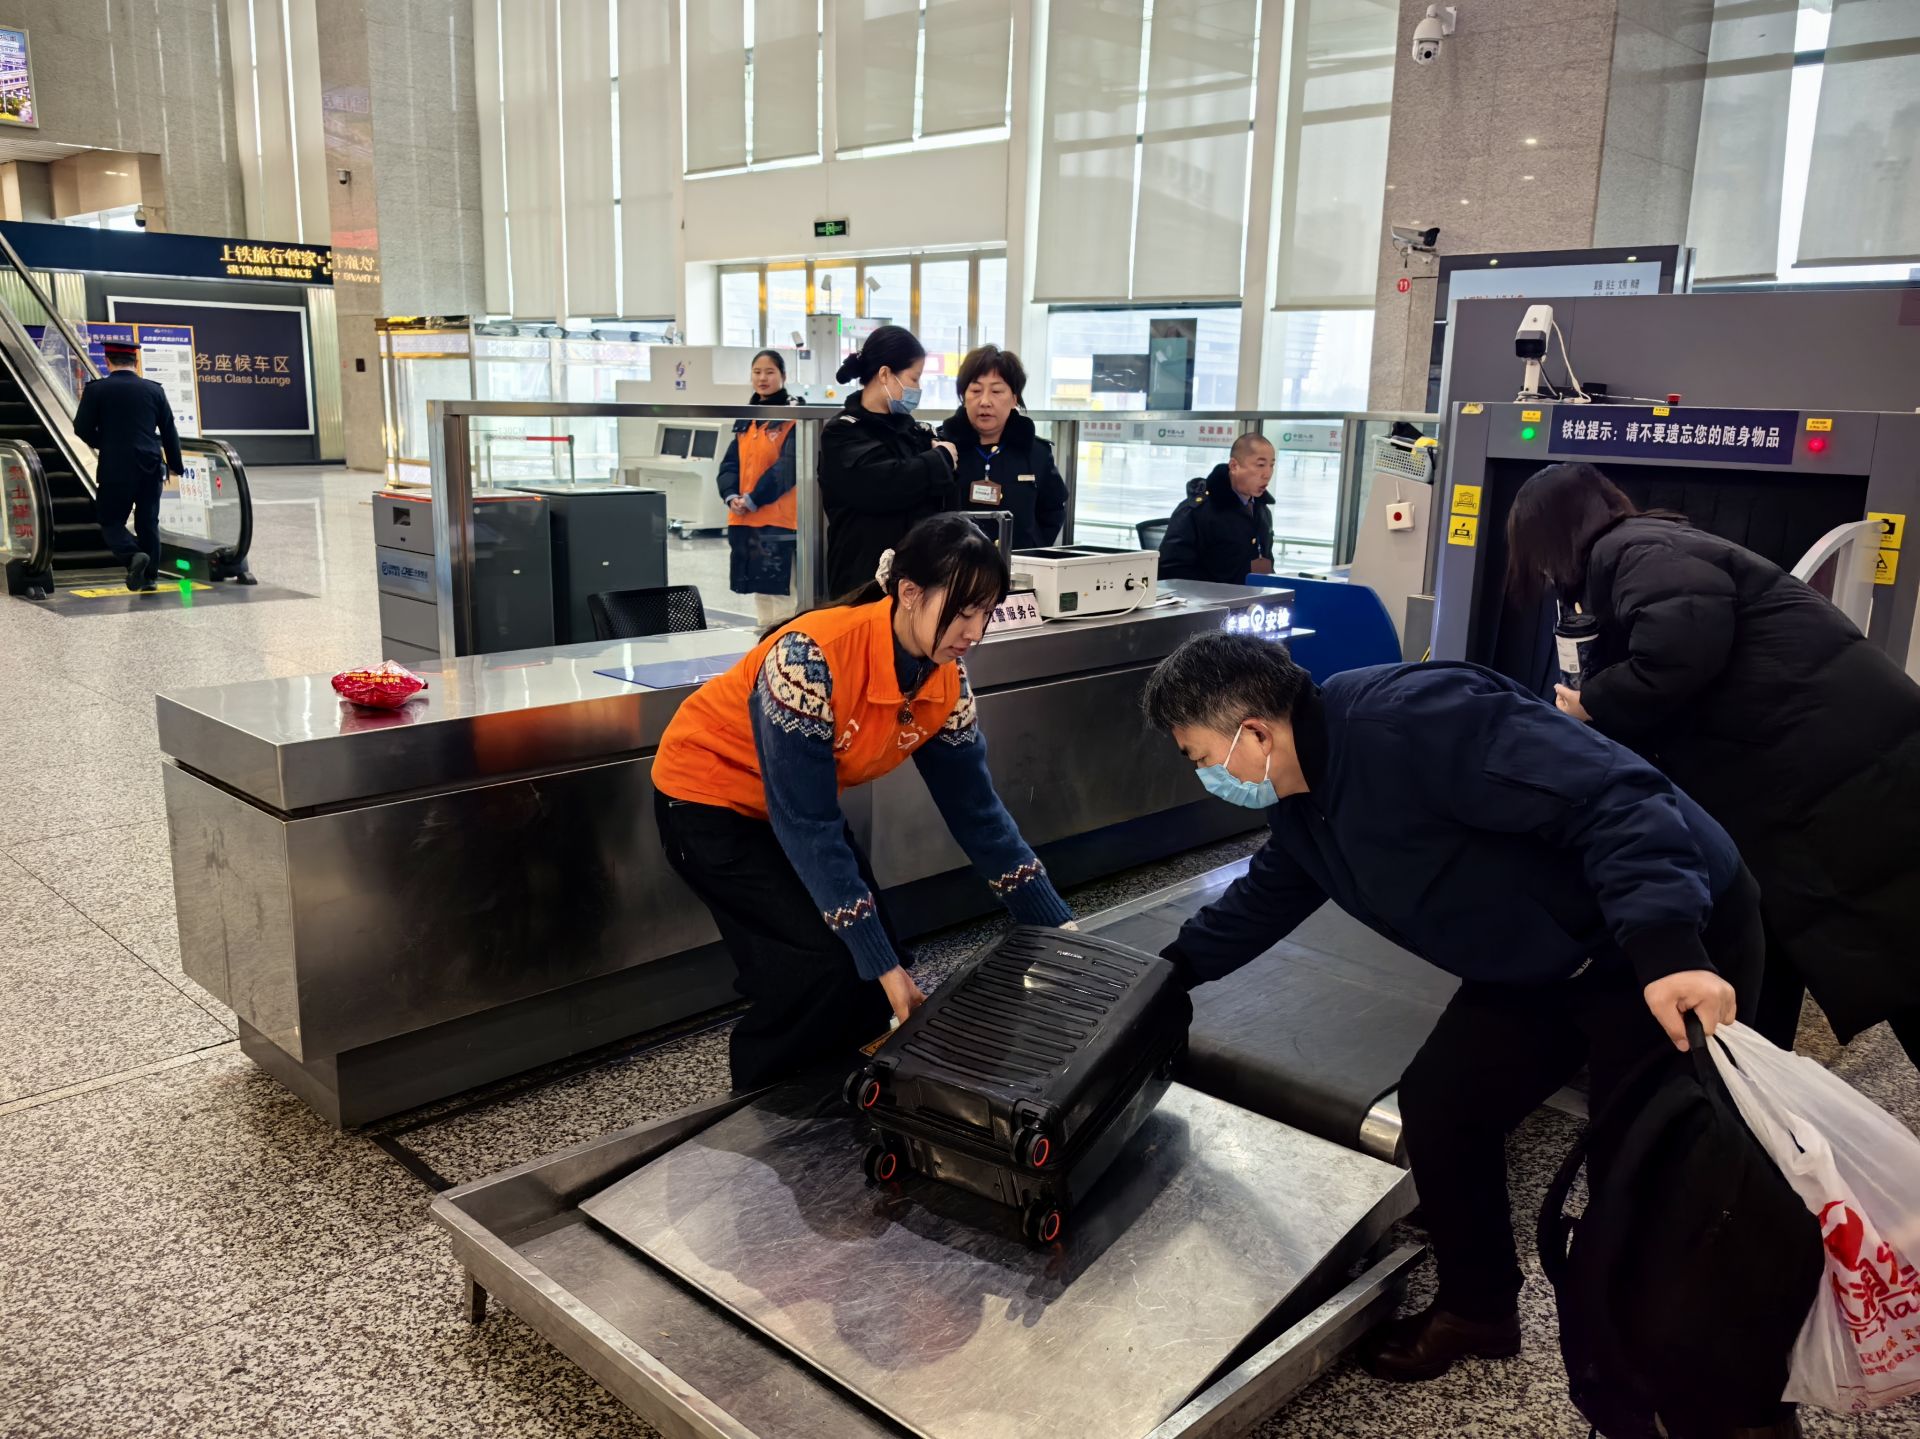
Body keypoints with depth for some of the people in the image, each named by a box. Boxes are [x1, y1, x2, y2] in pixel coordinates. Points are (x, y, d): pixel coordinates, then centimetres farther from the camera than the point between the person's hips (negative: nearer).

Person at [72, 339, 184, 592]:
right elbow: (169, 431, 8)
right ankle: (149, 575, 12)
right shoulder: (154, 390, 4)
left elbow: (82, 429, -2)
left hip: (115, 469, -3)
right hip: (151, 466, 3)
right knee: (148, 522, 11)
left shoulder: (96, 389, -3)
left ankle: (133, 555, -19)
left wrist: (105, 444, 17)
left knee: (110, 520, 7)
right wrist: (176, 465, 20)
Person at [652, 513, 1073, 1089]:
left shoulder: (946, 677, -14)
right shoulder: (811, 660, -36)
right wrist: (881, 962, -30)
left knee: (881, 966, -2)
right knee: (826, 962, -18)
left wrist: (1057, 923, -5)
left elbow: (973, 805, -5)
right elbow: (807, 826, -32)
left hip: (799, 805, 7)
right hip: (708, 797, -7)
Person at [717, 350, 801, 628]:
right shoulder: (745, 420, 16)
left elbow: (787, 467, -13)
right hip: (744, 519, 7)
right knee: (759, 588, 13)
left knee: (780, 590, -7)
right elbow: (730, 463, 13)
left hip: (779, 518, -7)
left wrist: (753, 500, -16)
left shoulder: (793, 417, -5)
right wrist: (731, 496, -6)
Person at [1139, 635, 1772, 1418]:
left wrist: (1667, 948, -42)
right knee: (1438, 1104, 8)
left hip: (1681, 942, -9)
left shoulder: (1409, 717, -31)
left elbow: (1614, 795, -34)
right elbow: (1265, 896, 20)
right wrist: (1172, 968, 24)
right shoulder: (1304, 802, 0)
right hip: (1541, 963, 9)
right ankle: (1478, 1310, 28)